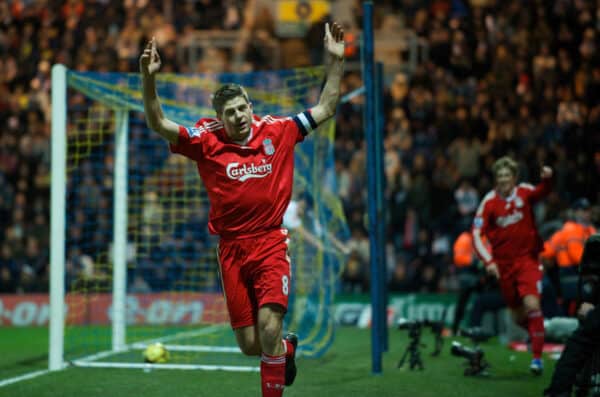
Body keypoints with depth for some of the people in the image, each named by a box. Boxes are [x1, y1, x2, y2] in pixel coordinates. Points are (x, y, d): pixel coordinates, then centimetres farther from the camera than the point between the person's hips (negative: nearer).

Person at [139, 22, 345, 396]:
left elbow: (325, 109, 9)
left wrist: (335, 61, 2)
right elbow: (159, 124, -10)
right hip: (232, 249, 1)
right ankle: (287, 348, 40)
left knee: (269, 325, -20)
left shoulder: (277, 131, 2)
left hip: (271, 243, -1)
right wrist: (149, 79, -23)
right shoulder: (207, 141, -2)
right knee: (250, 345, 5)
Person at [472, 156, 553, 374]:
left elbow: (541, 192, -20)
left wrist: (546, 179, -41)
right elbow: (476, 235, -10)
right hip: (504, 264, 2)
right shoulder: (489, 202, -7)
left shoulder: (524, 192, -3)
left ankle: (537, 357, -13)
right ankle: (535, 332, 43)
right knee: (518, 316, 9)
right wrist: (489, 261, -21)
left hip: (528, 260, -1)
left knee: (532, 304, -20)